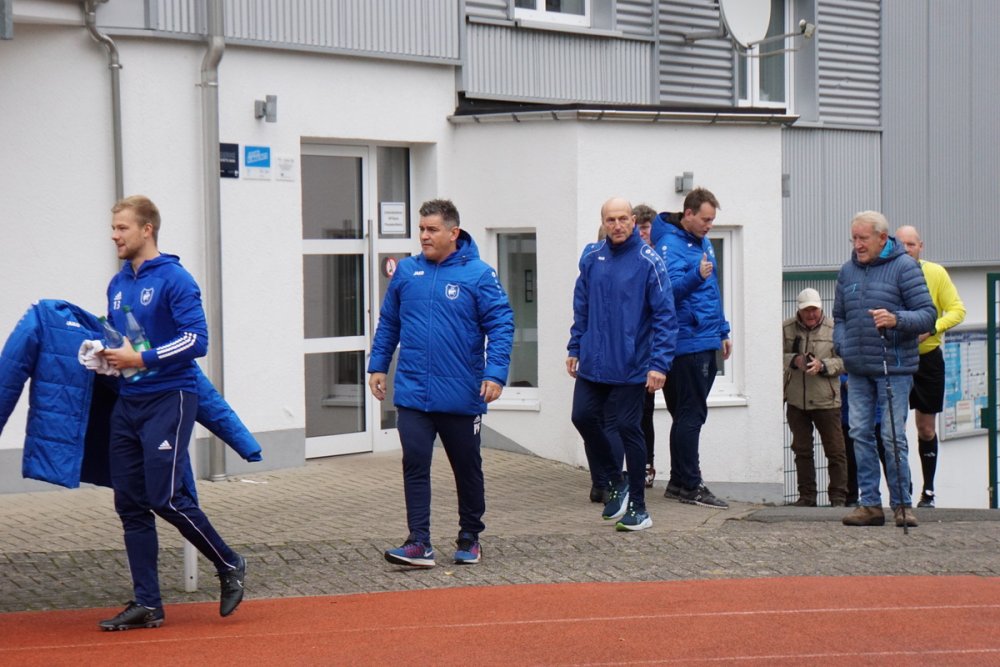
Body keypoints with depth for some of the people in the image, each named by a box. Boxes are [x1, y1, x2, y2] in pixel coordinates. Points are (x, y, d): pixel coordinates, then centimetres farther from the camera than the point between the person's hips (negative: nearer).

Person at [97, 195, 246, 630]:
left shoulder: (174, 280, -9)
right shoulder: (117, 285, 14)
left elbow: (196, 340, -16)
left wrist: (141, 359, -18)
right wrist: (105, 355, 4)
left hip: (169, 399, -8)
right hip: (128, 403, 8)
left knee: (168, 499, -11)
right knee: (131, 505, 5)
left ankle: (230, 566, 11)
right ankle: (147, 604, 10)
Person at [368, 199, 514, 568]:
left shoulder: (479, 274, -6)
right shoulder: (406, 271, 6)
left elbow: (501, 326, -9)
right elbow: (388, 323, 15)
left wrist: (495, 374, -18)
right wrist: (378, 366, 10)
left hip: (461, 396, -2)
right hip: (412, 394, 2)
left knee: (467, 468, 11)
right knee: (414, 465, -6)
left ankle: (470, 538, 25)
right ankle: (419, 543, -4)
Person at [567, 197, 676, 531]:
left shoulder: (648, 262, -11)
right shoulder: (591, 260, 4)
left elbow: (665, 315, -12)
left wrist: (659, 364, -18)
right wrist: (574, 348, 9)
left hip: (630, 365, -5)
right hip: (593, 363, 5)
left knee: (628, 428, 0)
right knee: (583, 417, 6)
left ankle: (637, 507, 12)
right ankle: (617, 479, 28)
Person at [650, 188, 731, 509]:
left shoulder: (703, 242, 17)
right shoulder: (670, 244, -11)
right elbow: (670, 288, -24)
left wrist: (723, 331, 24)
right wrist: (695, 275, -40)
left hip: (706, 343, 9)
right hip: (688, 343, -9)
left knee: (691, 415, 12)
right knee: (690, 415, -7)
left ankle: (680, 482, 19)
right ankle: (689, 485, -3)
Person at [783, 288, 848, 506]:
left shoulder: (833, 328, -1)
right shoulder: (786, 328, 4)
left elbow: (843, 361, -2)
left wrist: (823, 365, -18)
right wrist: (794, 360, -13)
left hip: (826, 400, -2)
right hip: (796, 400, 2)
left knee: (835, 450, 0)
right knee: (802, 450, 9)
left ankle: (838, 497, 8)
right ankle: (807, 495, 18)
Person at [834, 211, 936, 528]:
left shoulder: (904, 267, -3)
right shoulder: (847, 271, 12)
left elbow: (927, 315, -7)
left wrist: (897, 320, -24)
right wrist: (841, 346, 3)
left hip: (894, 367, -5)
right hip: (857, 370, 5)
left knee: (893, 436, -5)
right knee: (860, 433, 4)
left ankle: (901, 504, 5)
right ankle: (869, 504, 11)